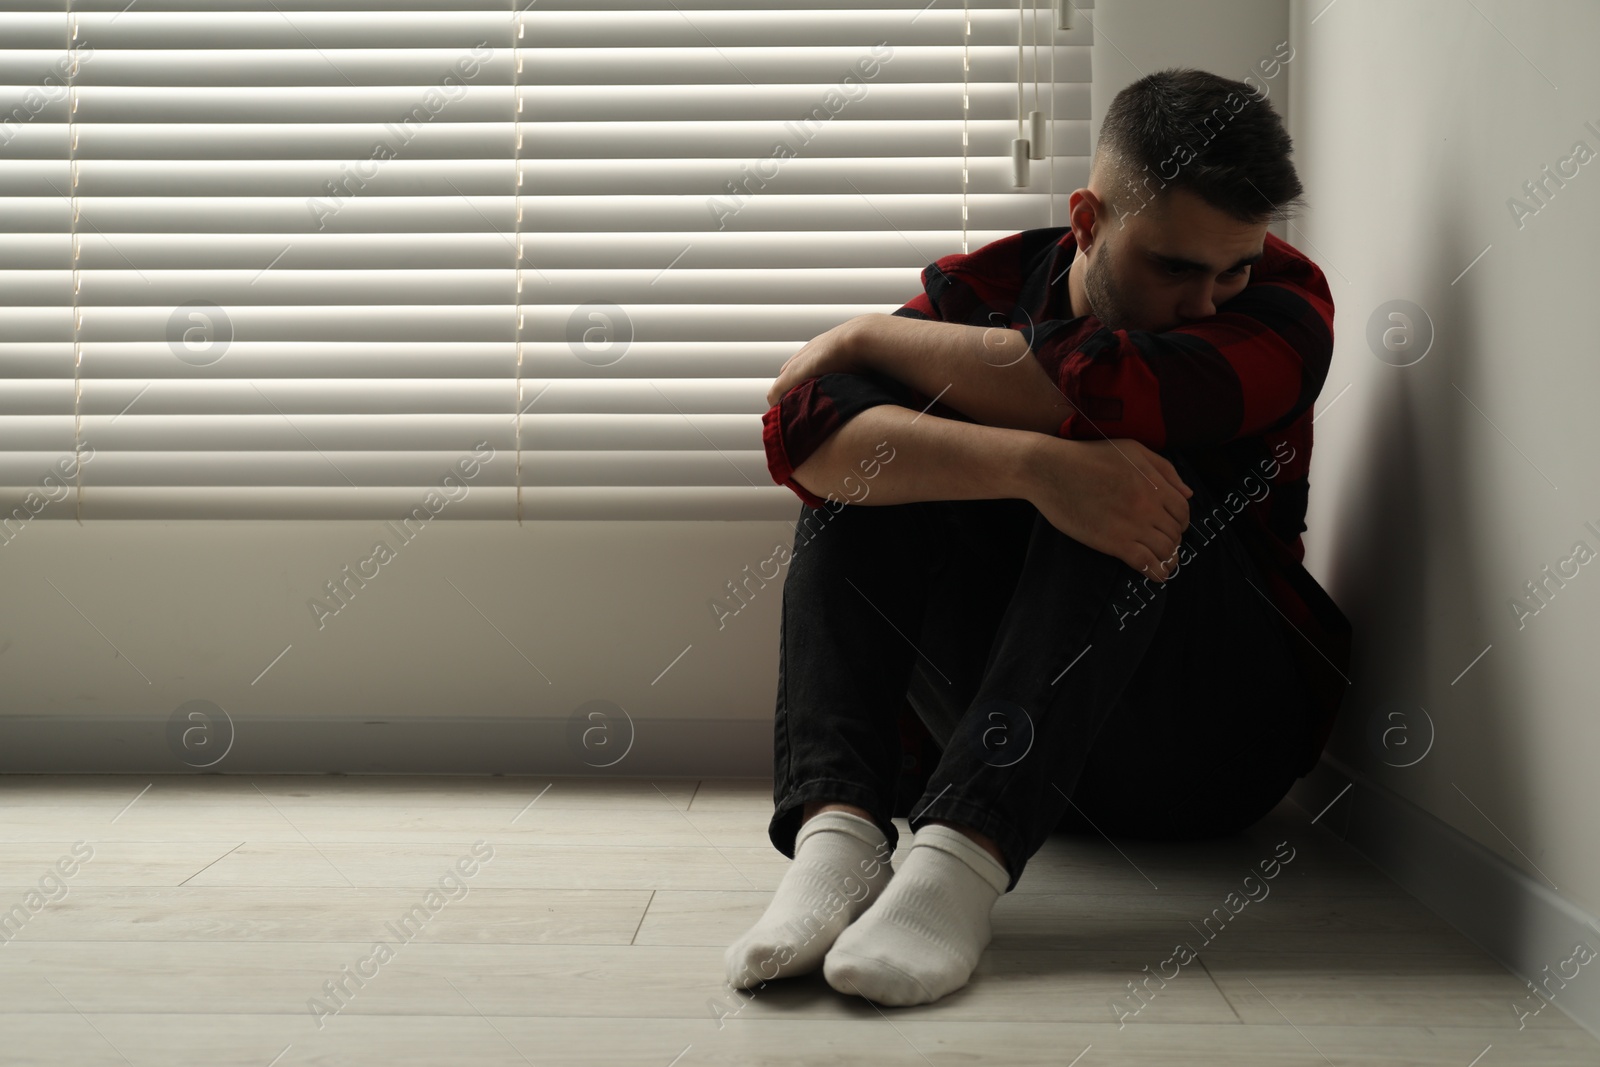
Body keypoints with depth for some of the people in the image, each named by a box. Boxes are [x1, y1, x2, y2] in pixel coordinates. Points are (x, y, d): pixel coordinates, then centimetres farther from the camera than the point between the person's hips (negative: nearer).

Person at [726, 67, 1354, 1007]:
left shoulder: (1286, 305, -8)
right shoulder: (986, 287, -3)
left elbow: (1108, 391, -29)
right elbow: (803, 431, -22)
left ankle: (964, 857, -41)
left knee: (1128, 443, -27)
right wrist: (1035, 465, -38)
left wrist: (864, 336, -16)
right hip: (1011, 720, 3)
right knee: (867, 450, -16)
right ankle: (838, 832, -35)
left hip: (1215, 744, -2)